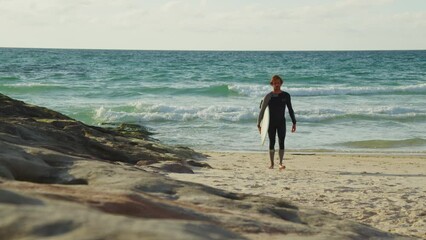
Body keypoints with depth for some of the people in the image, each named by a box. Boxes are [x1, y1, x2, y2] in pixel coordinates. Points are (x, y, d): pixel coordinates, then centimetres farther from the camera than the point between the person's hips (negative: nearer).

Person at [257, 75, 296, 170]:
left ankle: (281, 163, -11)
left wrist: (294, 123, 4)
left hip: (281, 122, 1)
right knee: (272, 143, 3)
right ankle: (272, 163, 11)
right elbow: (262, 111, -1)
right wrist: (258, 124, -5)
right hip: (271, 123, 0)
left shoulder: (286, 95, 1)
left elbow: (290, 110, 7)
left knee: (281, 142, -8)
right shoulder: (268, 96, -3)